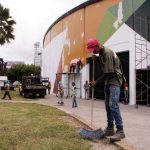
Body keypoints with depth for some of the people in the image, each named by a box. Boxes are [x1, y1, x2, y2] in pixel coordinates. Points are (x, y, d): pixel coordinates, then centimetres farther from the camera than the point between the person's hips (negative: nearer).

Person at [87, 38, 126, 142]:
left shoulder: (107, 53, -20)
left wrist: (96, 82, -15)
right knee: (108, 106, 10)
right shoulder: (101, 53, 9)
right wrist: (97, 59, 3)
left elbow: (108, 72, -21)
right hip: (108, 82, 10)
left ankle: (120, 131, -12)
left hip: (115, 81, -9)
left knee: (113, 105, -17)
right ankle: (110, 129, 19)